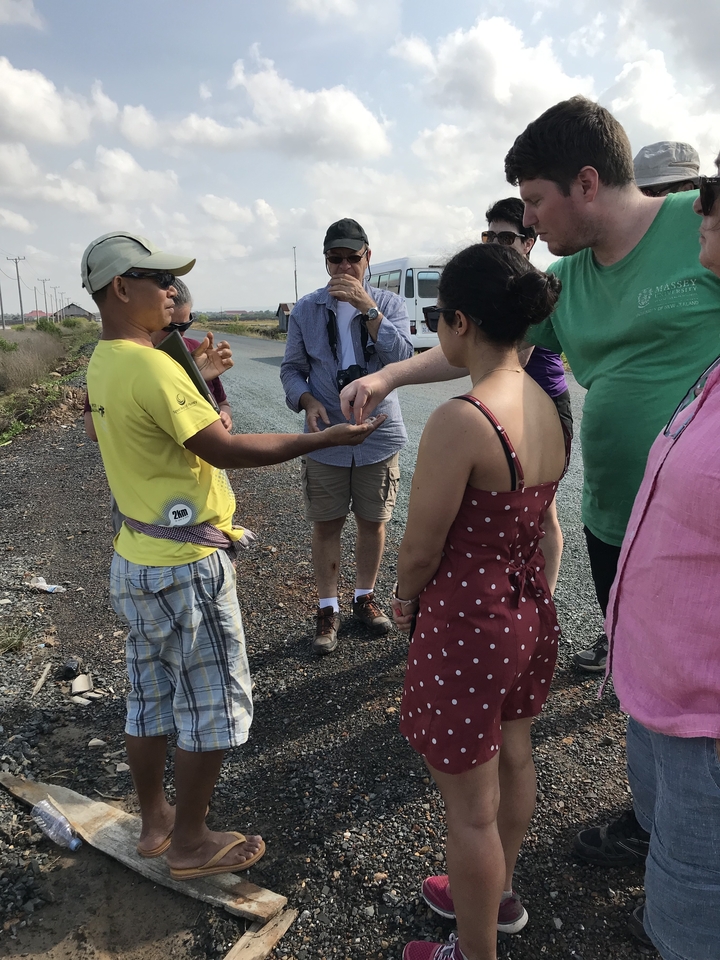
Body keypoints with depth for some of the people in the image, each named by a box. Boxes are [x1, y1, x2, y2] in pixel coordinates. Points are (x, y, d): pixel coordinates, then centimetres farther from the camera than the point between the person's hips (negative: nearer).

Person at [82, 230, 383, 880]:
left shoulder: (103, 365, 9)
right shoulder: (151, 367, -22)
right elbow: (227, 450, -22)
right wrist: (327, 438, -17)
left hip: (137, 559, 10)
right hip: (184, 566, -9)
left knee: (151, 698, 20)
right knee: (213, 705, 7)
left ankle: (155, 822, 37)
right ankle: (191, 843, 23)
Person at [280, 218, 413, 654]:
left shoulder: (391, 303, -1)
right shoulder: (305, 310, 1)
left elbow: (402, 358, -16)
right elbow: (292, 368, 4)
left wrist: (367, 307, -21)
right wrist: (307, 401, -15)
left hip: (379, 435, 0)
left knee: (373, 521, 12)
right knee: (326, 524, 7)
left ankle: (366, 597, 34)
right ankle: (328, 609, 24)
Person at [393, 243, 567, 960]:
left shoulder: (458, 422, -29)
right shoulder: (548, 408, -2)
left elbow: (420, 550, -20)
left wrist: (404, 597, 1)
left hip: (467, 627, -9)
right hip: (531, 610, 9)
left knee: (471, 808, 12)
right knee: (512, 758, 28)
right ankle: (499, 897, 54)